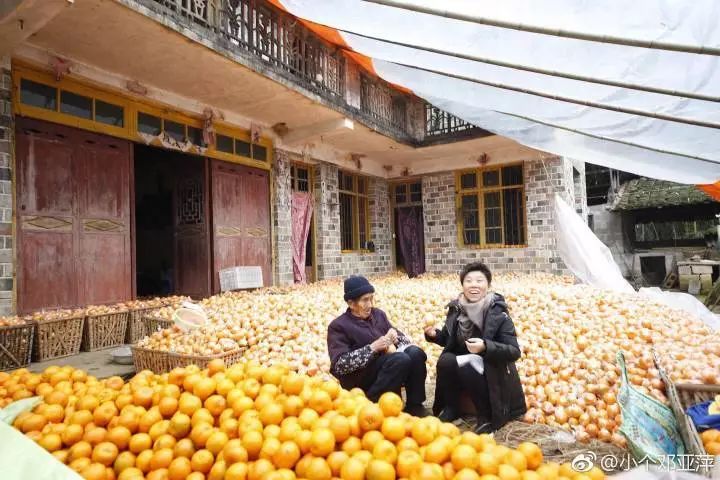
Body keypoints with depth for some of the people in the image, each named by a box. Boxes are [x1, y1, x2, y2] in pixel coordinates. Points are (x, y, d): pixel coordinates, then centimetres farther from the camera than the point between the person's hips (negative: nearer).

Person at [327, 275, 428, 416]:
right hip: (358, 378, -6)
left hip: (387, 367, 6)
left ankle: (414, 406, -8)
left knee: (415, 353, -21)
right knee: (400, 359, -30)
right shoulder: (338, 326, -6)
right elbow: (339, 365, -17)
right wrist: (372, 347, -22)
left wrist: (393, 340, -12)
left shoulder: (378, 314, 12)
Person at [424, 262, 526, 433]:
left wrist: (485, 347, -37)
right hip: (462, 365, 4)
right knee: (445, 360, -26)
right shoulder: (456, 308, -4)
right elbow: (449, 341, 9)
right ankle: (450, 408, -2)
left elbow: (514, 352, -21)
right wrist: (434, 334, -13)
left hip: (491, 370, -4)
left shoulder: (498, 313, -17)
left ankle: (486, 415, -9)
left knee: (467, 365, -33)